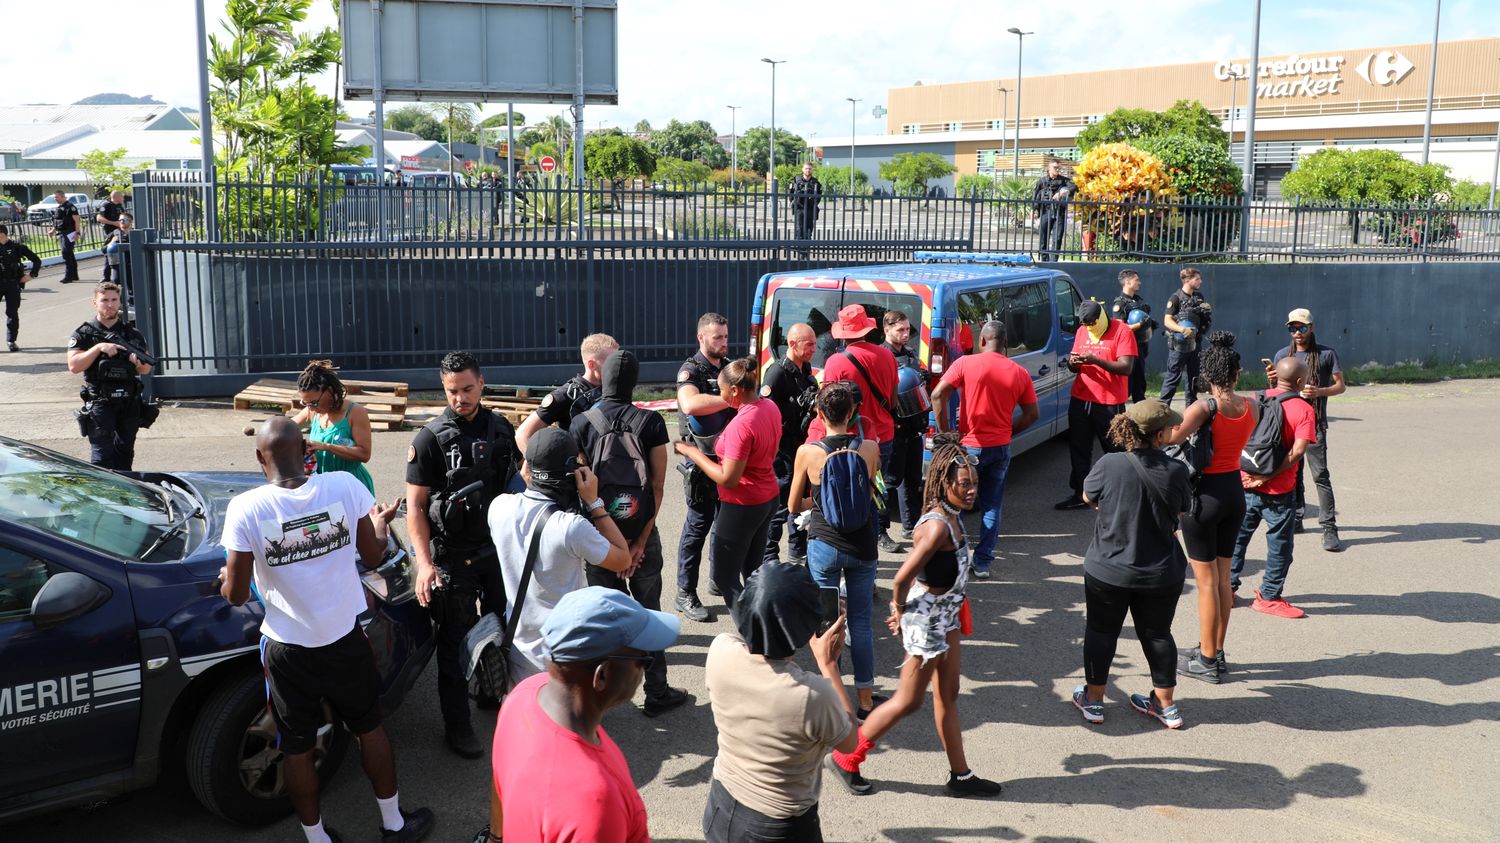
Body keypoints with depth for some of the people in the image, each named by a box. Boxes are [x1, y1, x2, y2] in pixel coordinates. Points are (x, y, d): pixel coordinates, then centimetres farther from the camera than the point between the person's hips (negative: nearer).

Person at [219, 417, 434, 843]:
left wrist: (226, 579, 13)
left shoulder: (245, 509, -18)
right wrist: (380, 523, 20)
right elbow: (372, 556, -1)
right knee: (370, 728, 22)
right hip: (345, 641, 2)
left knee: (297, 750, 18)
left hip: (288, 651, -2)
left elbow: (236, 595, -11)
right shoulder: (345, 487, -14)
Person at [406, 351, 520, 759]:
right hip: (454, 556, -5)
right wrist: (425, 564, -20)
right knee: (456, 640, 4)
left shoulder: (500, 428, 2)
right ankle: (457, 726, 15)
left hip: (499, 546, 5)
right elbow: (415, 505, -12)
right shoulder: (431, 438, -12)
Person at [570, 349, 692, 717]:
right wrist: (640, 542, -7)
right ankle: (657, 693, 17)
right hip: (642, 531, 0)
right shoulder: (651, 422, -8)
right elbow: (658, 485, -10)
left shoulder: (582, 423, -7)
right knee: (648, 611, 11)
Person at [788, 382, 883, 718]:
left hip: (825, 545, -2)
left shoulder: (808, 453, -13)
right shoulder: (870, 449, -9)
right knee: (861, 620, 13)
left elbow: (794, 505, -1)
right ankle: (865, 697, 21)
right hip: (862, 546, 2)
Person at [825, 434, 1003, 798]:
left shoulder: (950, 515, -1)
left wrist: (904, 610, 10)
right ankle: (844, 759, 19)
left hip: (945, 614, 9)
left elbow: (916, 562, 10)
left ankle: (960, 775, 33)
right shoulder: (938, 526, -29)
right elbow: (901, 579, -29)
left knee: (948, 695, 19)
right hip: (926, 618, -9)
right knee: (909, 701, 4)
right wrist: (899, 611, -10)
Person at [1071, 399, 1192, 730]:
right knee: (1157, 634, 18)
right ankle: (1166, 705, 30)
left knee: (1101, 631, 16)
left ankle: (1093, 700, 29)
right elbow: (1180, 511, 2)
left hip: (1108, 569, -1)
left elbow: (1088, 497, 0)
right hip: (1162, 574, 1)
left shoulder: (1110, 465, -18)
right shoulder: (1176, 471, -15)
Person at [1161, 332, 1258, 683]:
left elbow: (1166, 439, -28)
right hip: (1235, 491, 6)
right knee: (1222, 578, 17)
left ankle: (1207, 661, 12)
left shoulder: (1204, 407, -19)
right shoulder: (1250, 407, -1)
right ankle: (1216, 652, 28)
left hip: (1205, 493, -6)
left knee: (1206, 581, 3)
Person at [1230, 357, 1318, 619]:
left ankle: (1227, 587, 24)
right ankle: (1269, 597, 18)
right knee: (1280, 544, 11)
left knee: (1237, 537, 17)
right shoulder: (1304, 410, -9)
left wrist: (1244, 472, 6)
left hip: (1245, 484, 4)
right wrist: (1267, 477, -18)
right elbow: (1297, 451, -21)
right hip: (1279, 491, -4)